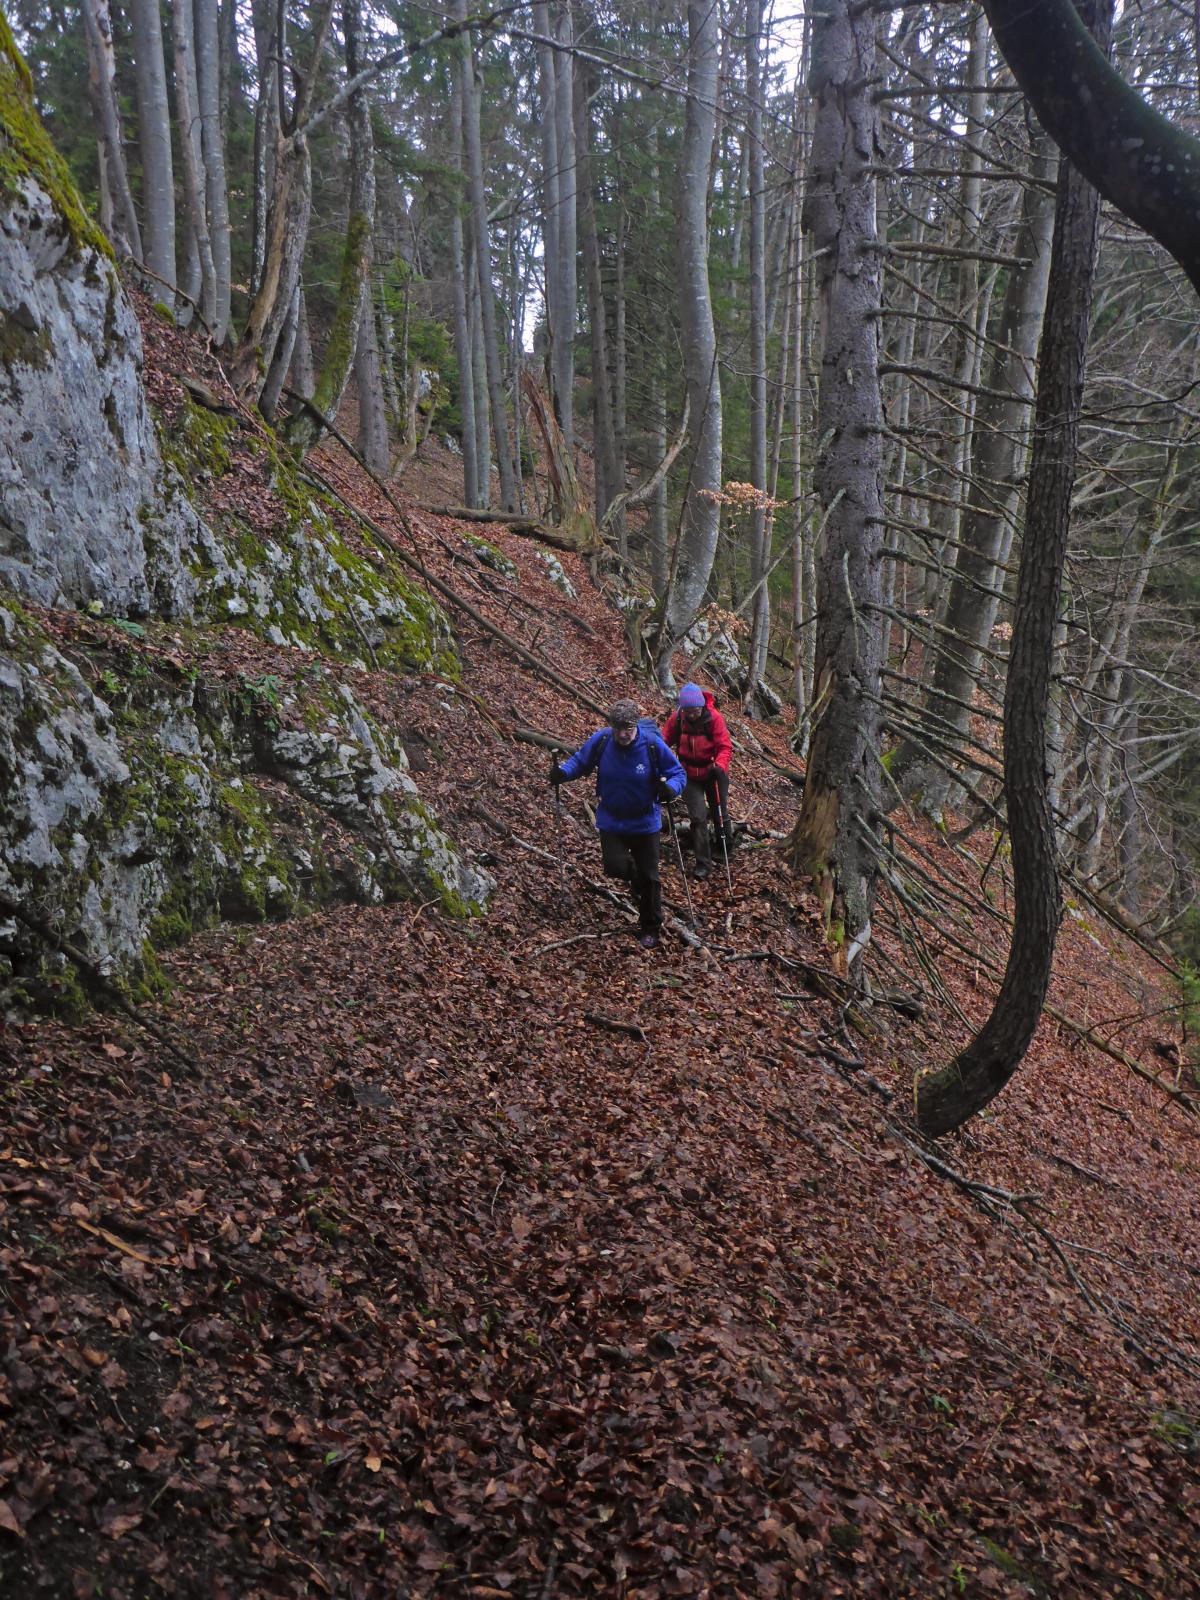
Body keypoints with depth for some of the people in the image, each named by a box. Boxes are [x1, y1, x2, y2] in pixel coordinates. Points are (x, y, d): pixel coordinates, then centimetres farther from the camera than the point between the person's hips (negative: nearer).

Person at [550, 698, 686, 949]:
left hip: (645, 822, -1)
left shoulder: (652, 744, -21)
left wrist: (670, 788, -33)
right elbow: (579, 761, 1)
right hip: (611, 820, 1)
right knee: (614, 866, -12)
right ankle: (635, 878, 28)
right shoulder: (601, 740, -16)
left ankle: (651, 928, 29)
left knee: (648, 877, 7)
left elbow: (678, 773, -11)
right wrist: (562, 773, -20)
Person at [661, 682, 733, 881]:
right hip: (690, 774, 1)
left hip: (712, 772, -1)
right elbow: (665, 741, -3)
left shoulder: (714, 718, -19)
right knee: (698, 817, -7)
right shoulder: (676, 718, -12)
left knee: (720, 813, 14)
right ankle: (703, 863, 1)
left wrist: (719, 765, -37)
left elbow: (725, 746, -20)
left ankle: (726, 848, 42)